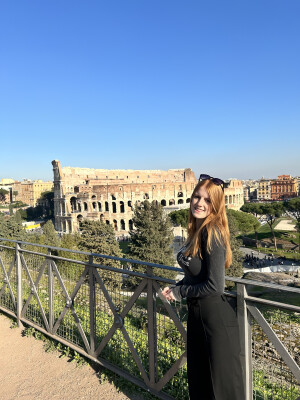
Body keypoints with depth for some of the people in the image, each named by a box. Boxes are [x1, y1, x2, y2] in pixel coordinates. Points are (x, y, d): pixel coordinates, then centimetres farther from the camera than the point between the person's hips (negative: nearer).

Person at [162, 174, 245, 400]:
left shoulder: (213, 233, -22)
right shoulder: (196, 230, 3)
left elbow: (215, 285, -24)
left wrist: (179, 293, -11)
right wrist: (175, 287, 0)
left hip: (216, 316, -8)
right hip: (196, 313, 8)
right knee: (198, 376, 26)